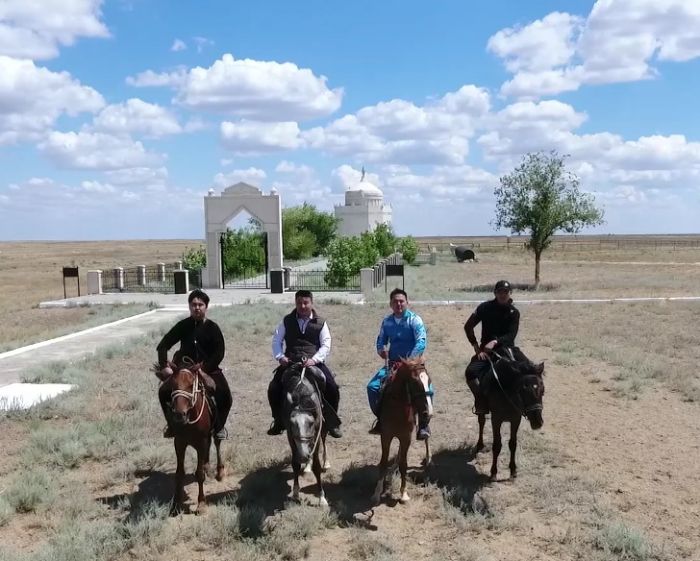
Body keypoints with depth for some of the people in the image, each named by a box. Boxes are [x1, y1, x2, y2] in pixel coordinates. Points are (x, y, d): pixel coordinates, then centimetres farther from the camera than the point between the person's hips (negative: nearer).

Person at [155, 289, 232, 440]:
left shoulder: (212, 328, -5)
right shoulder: (183, 325, -2)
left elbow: (219, 353, -9)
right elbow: (163, 345, -1)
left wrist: (205, 369, -20)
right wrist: (164, 366, -14)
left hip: (208, 369, -1)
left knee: (225, 397, -20)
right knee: (164, 392, -18)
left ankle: (219, 427, 6)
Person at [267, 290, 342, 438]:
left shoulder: (320, 322, 6)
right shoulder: (287, 321, 10)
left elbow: (326, 345, -1)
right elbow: (276, 340, 10)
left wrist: (314, 359, -17)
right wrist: (280, 357, -8)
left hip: (314, 362, -1)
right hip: (290, 362, 1)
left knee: (332, 387, -19)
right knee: (273, 389, -15)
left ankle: (332, 423, 2)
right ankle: (278, 422, 9)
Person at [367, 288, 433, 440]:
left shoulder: (414, 319, -8)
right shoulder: (387, 321, 6)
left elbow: (421, 342, -18)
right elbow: (381, 341, 13)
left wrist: (409, 361, -28)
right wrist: (382, 350, -12)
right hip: (392, 363, 5)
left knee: (425, 389, -27)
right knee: (373, 387, -7)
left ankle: (424, 425, -11)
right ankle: (381, 420, 11)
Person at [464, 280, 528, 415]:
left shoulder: (514, 312, 1)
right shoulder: (485, 307, -1)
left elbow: (511, 335, -9)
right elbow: (468, 326, 2)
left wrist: (495, 342, -27)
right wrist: (476, 347, -5)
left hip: (506, 347, 1)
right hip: (486, 349, -1)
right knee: (471, 372, -27)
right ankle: (481, 398, -9)